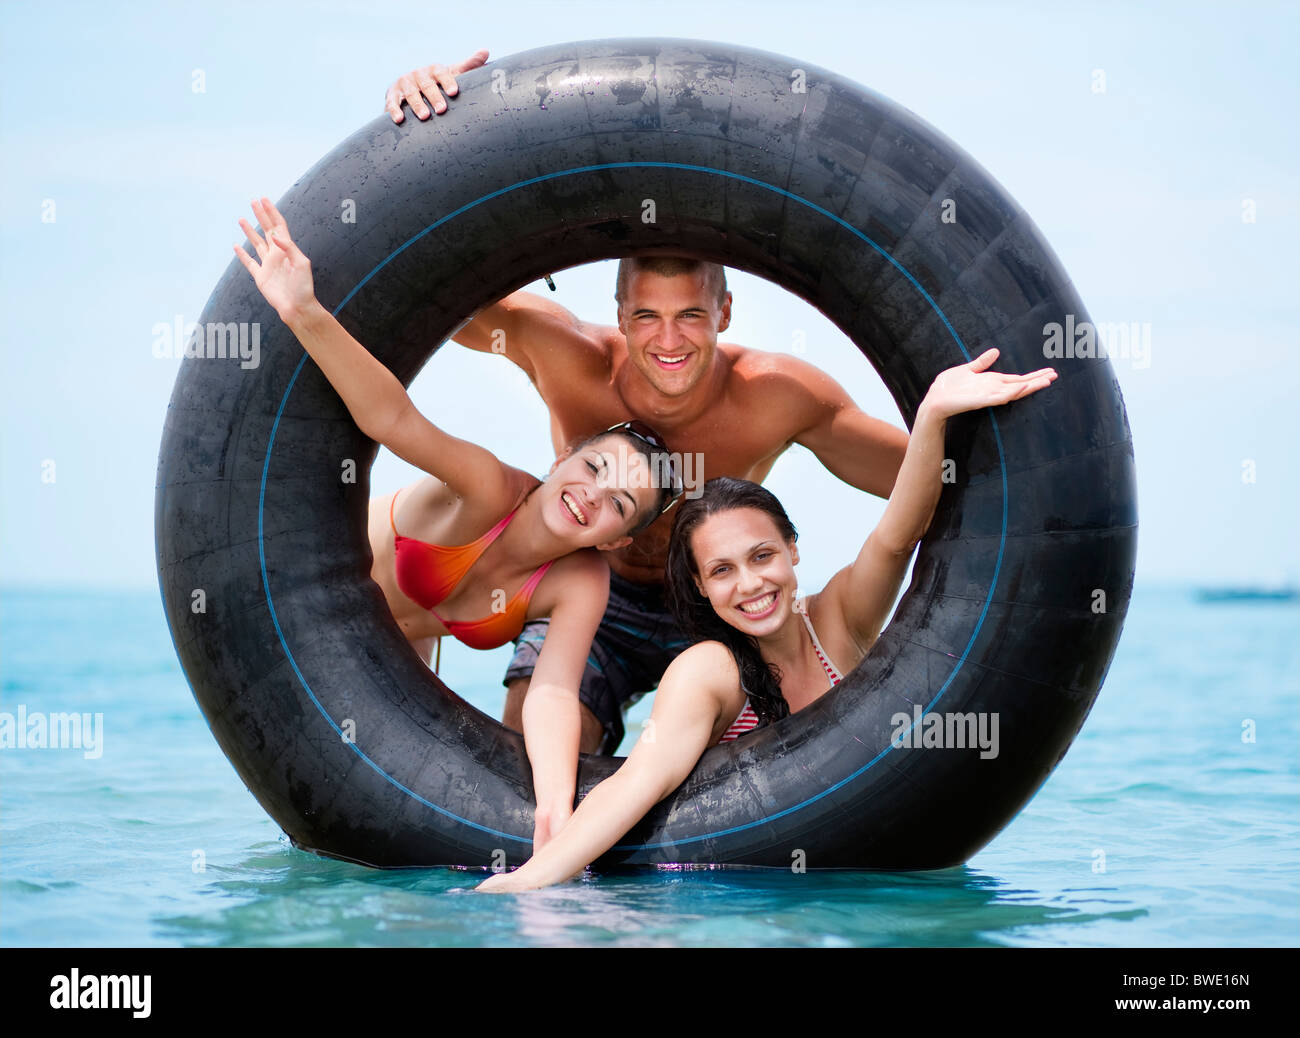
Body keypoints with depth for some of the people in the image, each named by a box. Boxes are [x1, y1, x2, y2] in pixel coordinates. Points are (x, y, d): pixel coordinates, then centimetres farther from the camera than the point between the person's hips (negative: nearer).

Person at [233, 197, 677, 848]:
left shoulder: (581, 585, -25)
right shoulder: (490, 490, -37)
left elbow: (553, 694, -38)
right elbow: (392, 418, -54)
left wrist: (556, 809, -58)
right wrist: (305, 313, -72)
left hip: (398, 647, 4)